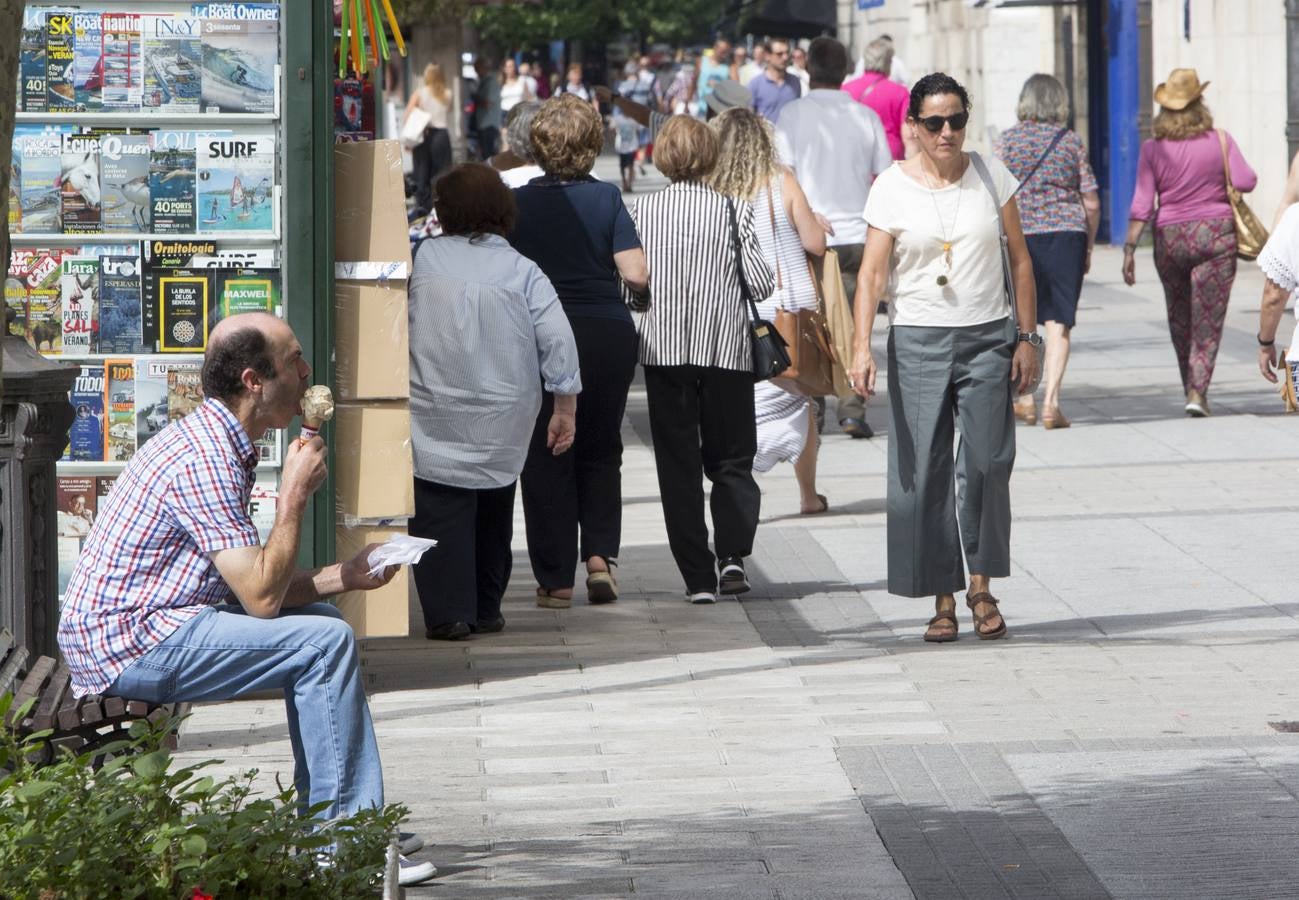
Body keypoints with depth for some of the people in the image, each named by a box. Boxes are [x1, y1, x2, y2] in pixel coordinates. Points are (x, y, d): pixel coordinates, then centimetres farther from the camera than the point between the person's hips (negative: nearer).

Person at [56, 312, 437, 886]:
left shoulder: (220, 444, 13)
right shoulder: (203, 461, -20)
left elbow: (255, 584, 14)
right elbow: (261, 596, -23)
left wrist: (344, 576, 4)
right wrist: (295, 495, -14)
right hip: (126, 644, -11)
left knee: (321, 621, 17)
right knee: (324, 641, -15)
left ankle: (319, 819, 18)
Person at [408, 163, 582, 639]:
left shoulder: (424, 258, -5)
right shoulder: (523, 271, -2)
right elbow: (558, 339, -6)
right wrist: (565, 407, 0)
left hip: (436, 419, -3)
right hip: (502, 430, 3)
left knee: (441, 510, -1)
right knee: (493, 510, 18)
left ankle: (448, 612, -9)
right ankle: (487, 609, 25)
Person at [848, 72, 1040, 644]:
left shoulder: (990, 177, 5)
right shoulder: (893, 188, 0)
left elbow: (1019, 259, 11)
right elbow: (872, 273, -4)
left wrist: (1027, 337, 7)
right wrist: (861, 347, -15)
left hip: (988, 339, 1)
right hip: (918, 341, -1)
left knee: (986, 463, -9)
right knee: (923, 472, -3)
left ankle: (982, 587, 4)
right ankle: (943, 599, 4)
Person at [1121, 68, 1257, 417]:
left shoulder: (1153, 149, -4)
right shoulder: (1220, 140, -5)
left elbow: (1141, 204, -8)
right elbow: (1246, 182, -9)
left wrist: (1129, 248, -6)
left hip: (1170, 237, 1)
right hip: (1215, 233, -1)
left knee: (1179, 317, 17)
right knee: (1208, 318, 0)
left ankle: (1191, 386, 25)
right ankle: (1198, 391, -12)